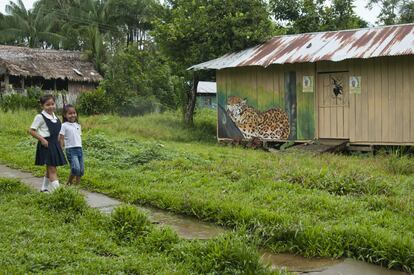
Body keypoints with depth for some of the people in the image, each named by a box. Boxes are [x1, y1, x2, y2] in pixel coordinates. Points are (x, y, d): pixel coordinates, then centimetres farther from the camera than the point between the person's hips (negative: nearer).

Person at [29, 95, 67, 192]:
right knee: (52, 169, -11)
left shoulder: (54, 116, 9)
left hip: (55, 144, 8)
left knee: (50, 169, 18)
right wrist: (42, 139, -18)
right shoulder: (40, 117, -11)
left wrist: (58, 141, 10)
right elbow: (31, 131, -11)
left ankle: (44, 188, 33)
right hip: (46, 144, -8)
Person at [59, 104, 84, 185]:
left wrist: (80, 148, 17)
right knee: (76, 168, -19)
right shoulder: (64, 126, -4)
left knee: (81, 170, 4)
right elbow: (61, 139, -5)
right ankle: (69, 183, 2)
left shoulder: (78, 125, 14)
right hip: (70, 149, -6)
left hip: (79, 149, 6)